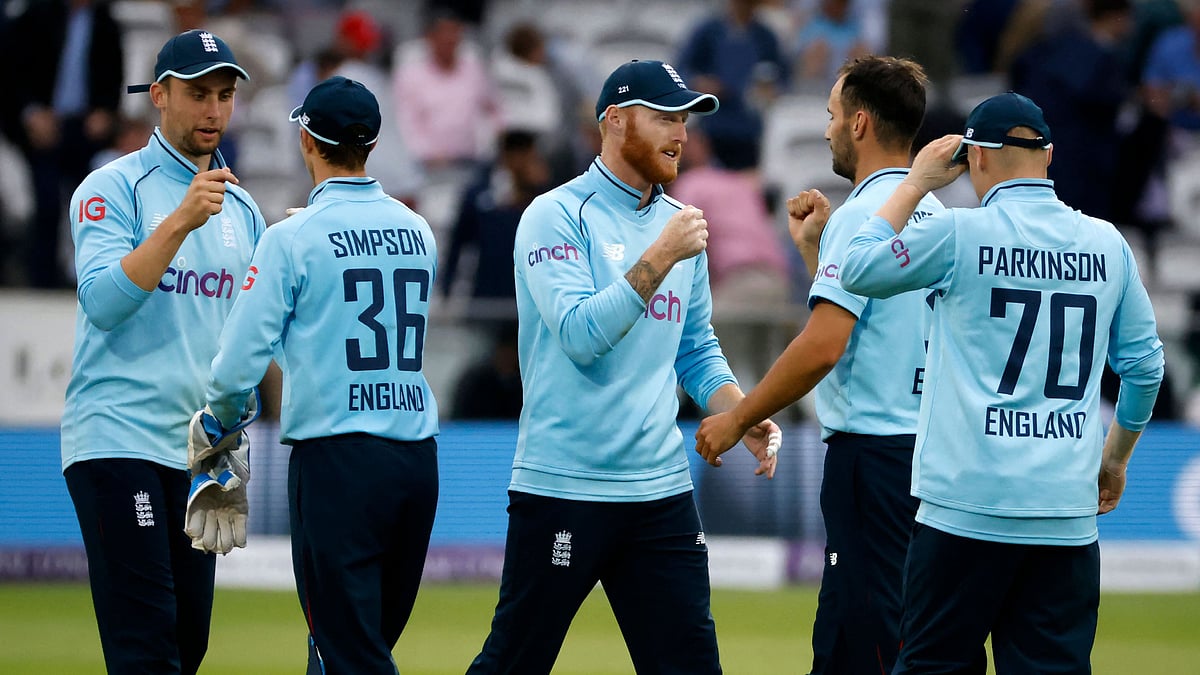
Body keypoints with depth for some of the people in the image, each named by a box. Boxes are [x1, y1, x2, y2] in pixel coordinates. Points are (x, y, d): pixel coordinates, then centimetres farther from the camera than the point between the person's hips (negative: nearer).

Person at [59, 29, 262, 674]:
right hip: (117, 443, -7)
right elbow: (103, 301, -18)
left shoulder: (241, 209, 15)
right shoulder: (113, 189, -4)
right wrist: (181, 220, -24)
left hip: (200, 451, 7)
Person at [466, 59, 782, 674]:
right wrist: (661, 257, -22)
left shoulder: (678, 225, 13)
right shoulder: (556, 217, -7)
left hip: (661, 490, 6)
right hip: (563, 486, -6)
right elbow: (580, 335, -20)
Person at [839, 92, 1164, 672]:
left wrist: (916, 183, 13)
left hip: (968, 507, -4)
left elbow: (857, 269, 6)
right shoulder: (1106, 244, 7)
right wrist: (1116, 457, 27)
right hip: (1069, 513, 4)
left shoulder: (961, 233, -6)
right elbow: (1145, 364, 13)